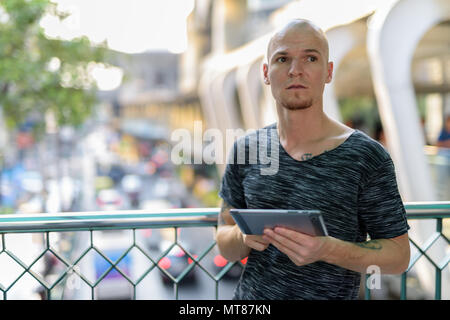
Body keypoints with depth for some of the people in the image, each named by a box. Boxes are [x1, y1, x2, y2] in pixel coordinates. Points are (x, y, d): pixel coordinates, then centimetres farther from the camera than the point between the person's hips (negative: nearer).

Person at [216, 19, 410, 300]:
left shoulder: (368, 157, -15)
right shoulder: (245, 150, -5)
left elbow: (399, 255, -10)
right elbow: (225, 247, 1)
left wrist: (328, 249, -26)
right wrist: (244, 237, -21)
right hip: (250, 296, 3)